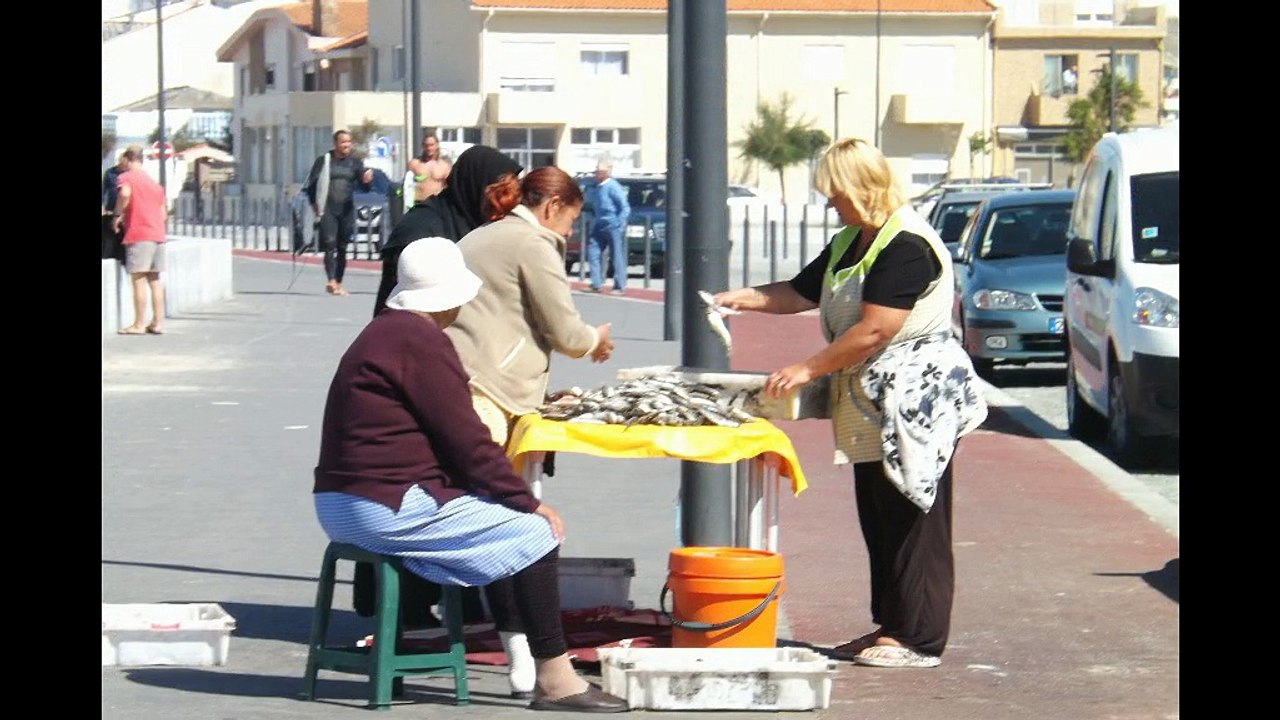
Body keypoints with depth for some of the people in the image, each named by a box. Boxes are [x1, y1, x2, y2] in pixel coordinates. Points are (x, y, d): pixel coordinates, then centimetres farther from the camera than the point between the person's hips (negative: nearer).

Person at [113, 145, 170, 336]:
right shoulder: (154, 183, 21)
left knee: (138, 279, -6)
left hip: (138, 235, -7)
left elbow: (125, 193, -25)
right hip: (158, 234, 7)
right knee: (155, 279, 11)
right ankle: (157, 322, 10)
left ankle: (139, 325, -6)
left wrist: (118, 214, -12)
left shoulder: (126, 177, -1)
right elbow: (164, 214, 17)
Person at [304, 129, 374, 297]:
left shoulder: (354, 162, 8)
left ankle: (338, 284, 17)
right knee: (330, 244, -16)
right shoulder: (324, 160, 2)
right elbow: (311, 184, 9)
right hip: (327, 210, -3)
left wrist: (367, 178, -26)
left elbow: (362, 178, -3)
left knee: (342, 248, 8)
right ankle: (331, 281, -26)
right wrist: (314, 204, 4)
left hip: (346, 210, 3)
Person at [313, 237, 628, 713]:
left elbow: (450, 433, 19)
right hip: (387, 508, -11)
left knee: (508, 524, 19)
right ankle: (554, 681, -8)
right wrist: (530, 503, -7)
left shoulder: (382, 333, 19)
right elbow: (467, 441, -15)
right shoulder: (421, 341, -14)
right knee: (534, 533, -8)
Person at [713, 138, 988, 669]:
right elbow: (802, 292, 23)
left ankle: (919, 640, -4)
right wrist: (743, 299, 7)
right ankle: (888, 627, 18)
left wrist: (807, 371, -20)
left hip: (915, 400, -10)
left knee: (913, 525, -7)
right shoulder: (850, 242, 15)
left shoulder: (907, 246, -18)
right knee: (878, 524, 12)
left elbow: (873, 330, -23)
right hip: (874, 406, 10)